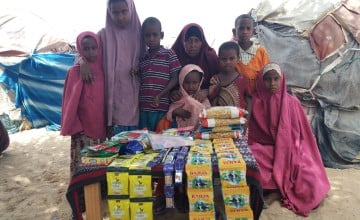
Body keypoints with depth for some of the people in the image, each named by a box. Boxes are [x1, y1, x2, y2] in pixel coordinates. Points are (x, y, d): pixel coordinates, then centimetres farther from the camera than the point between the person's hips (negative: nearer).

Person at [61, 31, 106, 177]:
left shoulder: (102, 69, 5)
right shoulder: (75, 72, -8)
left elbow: (106, 98, 9)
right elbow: (71, 102, -7)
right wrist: (75, 127, -10)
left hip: (100, 126, 4)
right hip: (82, 128, -4)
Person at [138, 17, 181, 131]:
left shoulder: (169, 54, -1)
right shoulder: (142, 59, 14)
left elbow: (175, 79, -4)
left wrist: (160, 95, -14)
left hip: (162, 107, -4)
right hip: (144, 108, 4)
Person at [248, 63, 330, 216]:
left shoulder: (292, 103, 0)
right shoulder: (256, 102, -2)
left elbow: (299, 135, 2)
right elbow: (251, 134, 1)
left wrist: (293, 158, -10)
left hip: (288, 152, 1)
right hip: (264, 150, -1)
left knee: (310, 179, -22)